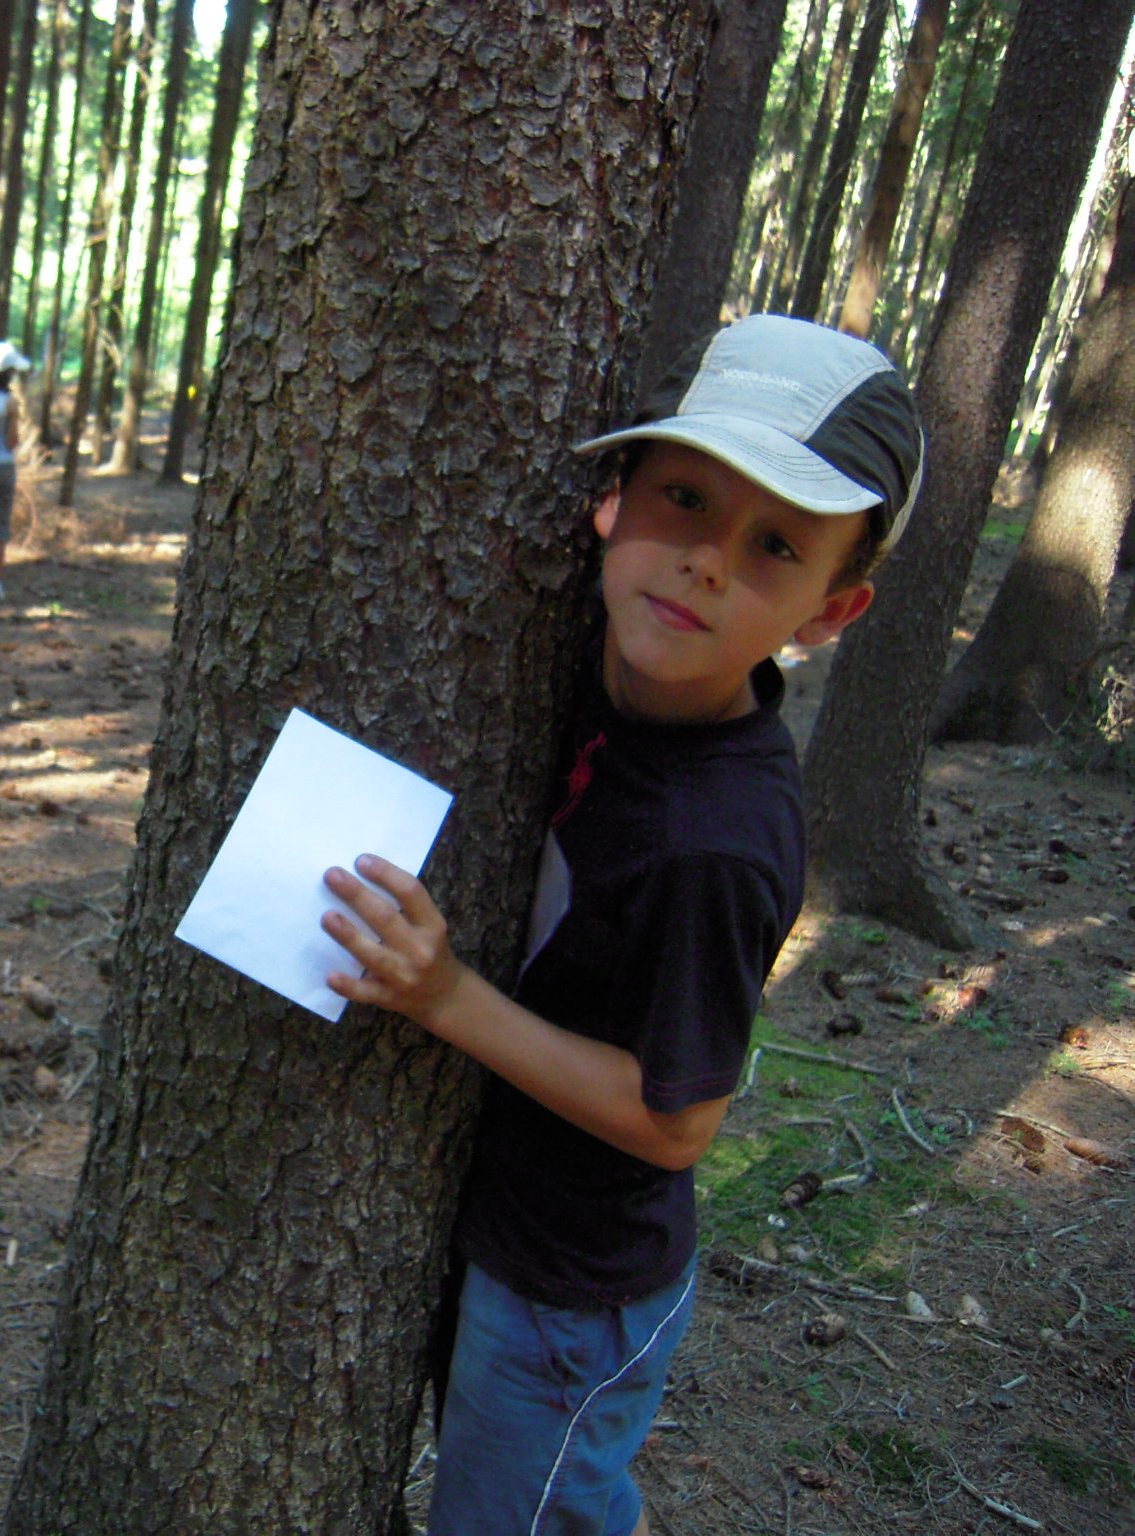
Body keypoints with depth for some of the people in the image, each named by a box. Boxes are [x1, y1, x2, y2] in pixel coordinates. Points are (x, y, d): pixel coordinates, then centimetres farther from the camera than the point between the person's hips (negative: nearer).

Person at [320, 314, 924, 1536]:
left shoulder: (718, 842, -35)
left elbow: (673, 1119, -24)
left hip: (570, 1300, -7)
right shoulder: (612, 665, -13)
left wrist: (450, 999, -31)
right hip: (495, 1222, 7)